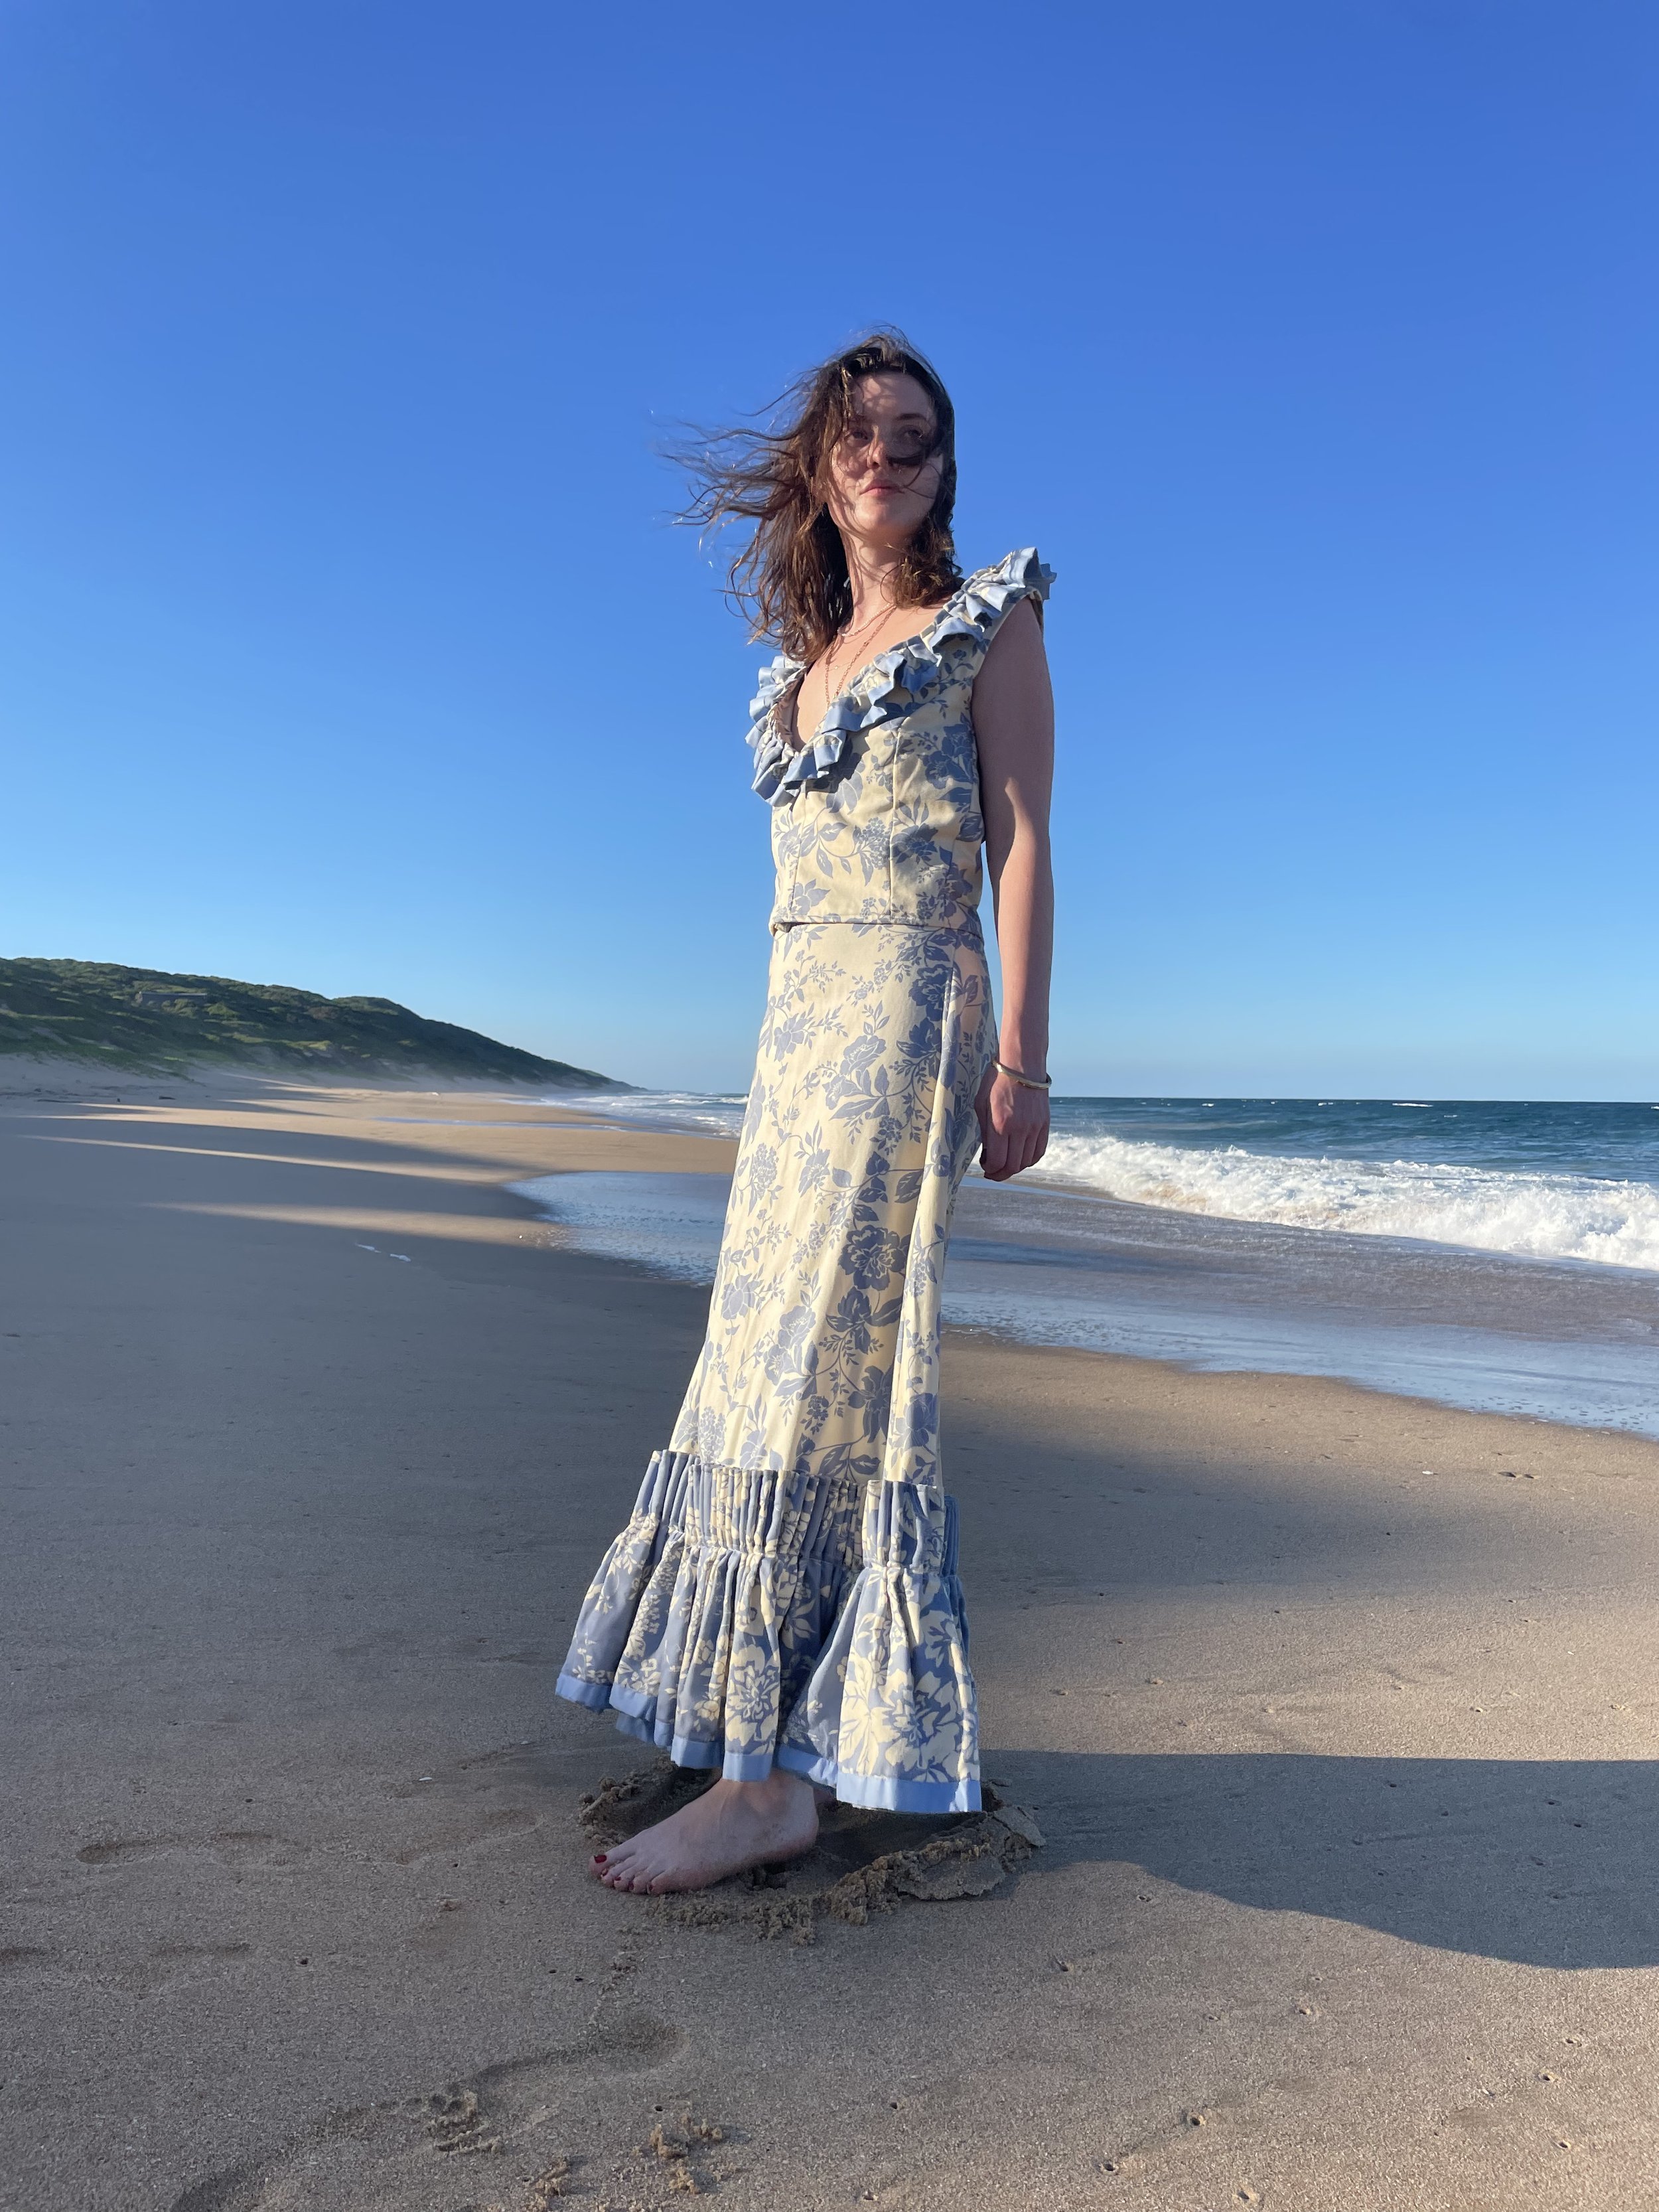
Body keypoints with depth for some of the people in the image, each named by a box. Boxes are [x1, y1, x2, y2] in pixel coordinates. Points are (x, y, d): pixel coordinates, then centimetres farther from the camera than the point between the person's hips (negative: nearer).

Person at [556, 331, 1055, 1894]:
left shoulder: (989, 620, 6)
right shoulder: (803, 659, 24)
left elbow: (1021, 841, -4)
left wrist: (1020, 1051, -14)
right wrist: (791, 1046, 17)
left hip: (908, 1003, -7)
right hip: (796, 1011, 8)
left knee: (816, 1355, -14)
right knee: (772, 1341, 5)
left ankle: (768, 1776, -9)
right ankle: (783, 1708, 17)